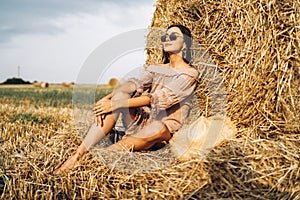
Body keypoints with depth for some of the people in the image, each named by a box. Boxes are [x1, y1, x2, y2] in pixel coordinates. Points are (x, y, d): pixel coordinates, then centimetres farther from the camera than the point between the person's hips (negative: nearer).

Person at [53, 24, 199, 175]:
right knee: (119, 95, -22)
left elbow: (158, 98, -17)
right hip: (141, 119, 5)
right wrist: (105, 100, -21)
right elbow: (134, 84, -2)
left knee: (157, 128, -40)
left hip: (166, 129, -5)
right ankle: (77, 155, -32)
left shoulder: (190, 73, -4)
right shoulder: (155, 68, 16)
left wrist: (117, 104, -24)